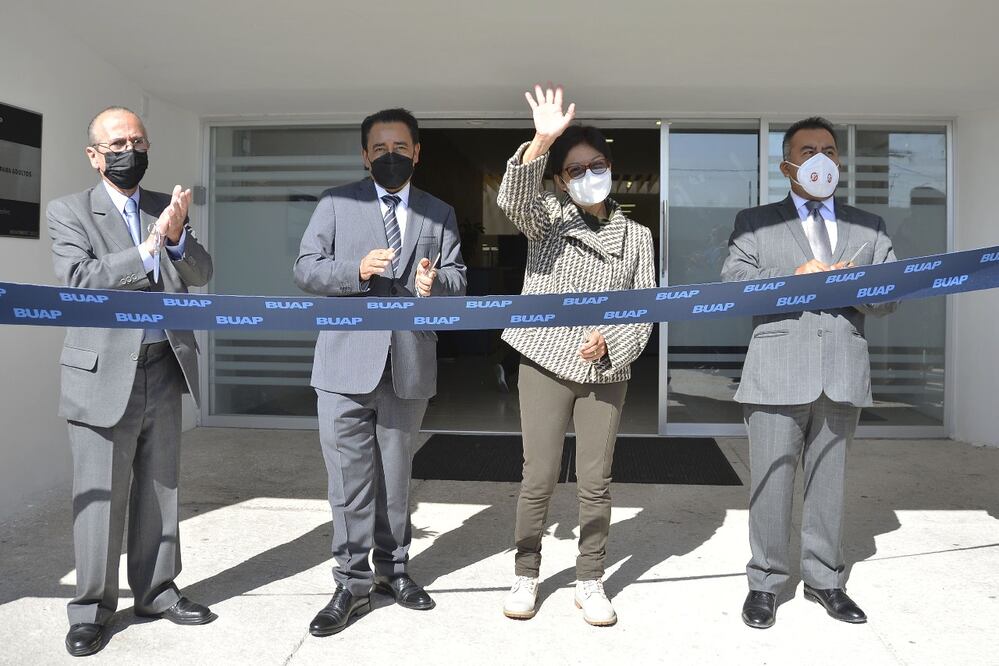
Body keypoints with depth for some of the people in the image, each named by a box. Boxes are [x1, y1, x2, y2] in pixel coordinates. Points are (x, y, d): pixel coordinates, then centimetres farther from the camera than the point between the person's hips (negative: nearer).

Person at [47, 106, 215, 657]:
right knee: (100, 496, 3)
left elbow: (201, 274, 1)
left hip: (165, 368, 4)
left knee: (160, 489, 13)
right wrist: (149, 246, -23)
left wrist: (177, 236, -18)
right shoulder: (68, 212, -2)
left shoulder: (167, 208, 9)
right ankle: (91, 607, 20)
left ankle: (155, 591, 29)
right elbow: (79, 281, -16)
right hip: (103, 374, -4)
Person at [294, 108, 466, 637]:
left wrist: (435, 282, -17)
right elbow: (305, 269, -1)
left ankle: (392, 568, 31)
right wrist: (357, 270, -19)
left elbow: (457, 278, 7)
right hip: (347, 363, -2)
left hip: (410, 365, 2)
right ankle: (352, 583, 14)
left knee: (396, 475, 15)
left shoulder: (440, 213, 12)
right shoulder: (336, 204, 6)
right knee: (350, 478, 1)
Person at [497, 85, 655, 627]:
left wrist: (610, 345, -12)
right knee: (538, 478, 1)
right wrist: (541, 141, -33)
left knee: (595, 482, 5)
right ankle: (525, 576, 19)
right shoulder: (547, 217, 4)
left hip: (606, 372, 2)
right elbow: (512, 199, -19)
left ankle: (590, 583, 20)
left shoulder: (636, 236, 9)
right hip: (545, 364, -1)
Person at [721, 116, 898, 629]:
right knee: (771, 483, 1)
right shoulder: (754, 221, 10)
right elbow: (733, 281, -3)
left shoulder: (869, 227, 18)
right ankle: (765, 582, 15)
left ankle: (824, 579, 26)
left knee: (829, 482, 11)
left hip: (842, 374, 3)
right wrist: (794, 278, -13)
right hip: (777, 372, -2)